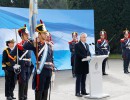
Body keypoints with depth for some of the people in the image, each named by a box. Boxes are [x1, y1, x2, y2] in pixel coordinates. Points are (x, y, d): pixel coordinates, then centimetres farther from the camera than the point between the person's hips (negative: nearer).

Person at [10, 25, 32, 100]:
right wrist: (14, 65, -13)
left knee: (26, 84, 11)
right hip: (21, 68, -7)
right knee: (22, 84, -5)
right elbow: (11, 55, -12)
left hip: (28, 68, 7)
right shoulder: (19, 45, -10)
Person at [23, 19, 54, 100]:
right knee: (39, 91, 1)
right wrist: (35, 39, -24)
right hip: (40, 71, -6)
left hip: (48, 71, 6)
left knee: (45, 90, 13)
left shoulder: (49, 45, 12)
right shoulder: (36, 44, -5)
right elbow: (25, 46, -24)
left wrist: (52, 70, 13)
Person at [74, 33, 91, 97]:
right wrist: (85, 57, -25)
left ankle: (83, 91, 20)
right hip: (79, 64, -7)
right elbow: (78, 54, -18)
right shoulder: (77, 45, -8)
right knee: (79, 79, -3)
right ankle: (77, 92, 0)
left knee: (83, 79, 13)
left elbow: (88, 53, 16)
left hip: (85, 64, 7)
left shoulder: (87, 45, 17)